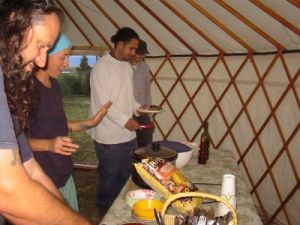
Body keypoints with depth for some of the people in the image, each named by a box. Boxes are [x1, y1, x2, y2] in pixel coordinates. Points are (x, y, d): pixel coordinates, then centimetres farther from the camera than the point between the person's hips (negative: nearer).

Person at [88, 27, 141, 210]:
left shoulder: (127, 65, 11)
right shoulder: (102, 67, -13)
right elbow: (103, 102, -18)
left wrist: (139, 108, 4)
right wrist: (125, 120, -20)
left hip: (129, 133, 8)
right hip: (109, 136, -7)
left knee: (128, 174, 17)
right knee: (110, 177, 9)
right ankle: (105, 210, 30)